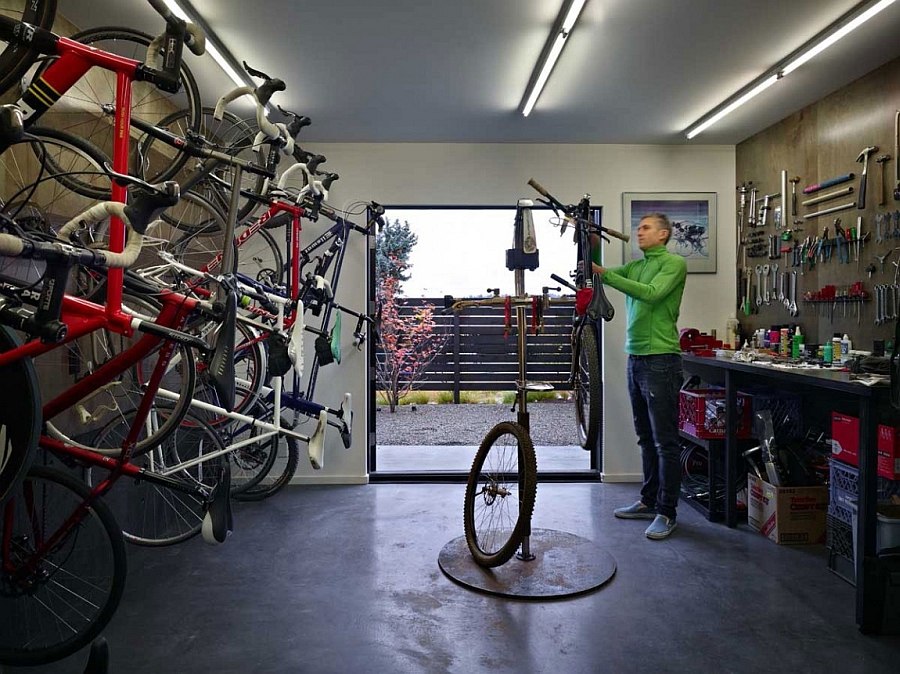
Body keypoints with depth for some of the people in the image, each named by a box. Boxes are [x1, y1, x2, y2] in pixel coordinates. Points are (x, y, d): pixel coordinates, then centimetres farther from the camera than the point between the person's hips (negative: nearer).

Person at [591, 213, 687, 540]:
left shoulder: (674, 263, -6)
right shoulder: (635, 266, 16)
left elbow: (652, 293, -22)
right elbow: (599, 273, 7)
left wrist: (604, 274, -26)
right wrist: (592, 252, -11)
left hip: (660, 360, -8)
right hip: (635, 359, 8)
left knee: (665, 441, -2)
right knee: (646, 438, 16)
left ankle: (666, 512, 6)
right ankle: (649, 501, 26)